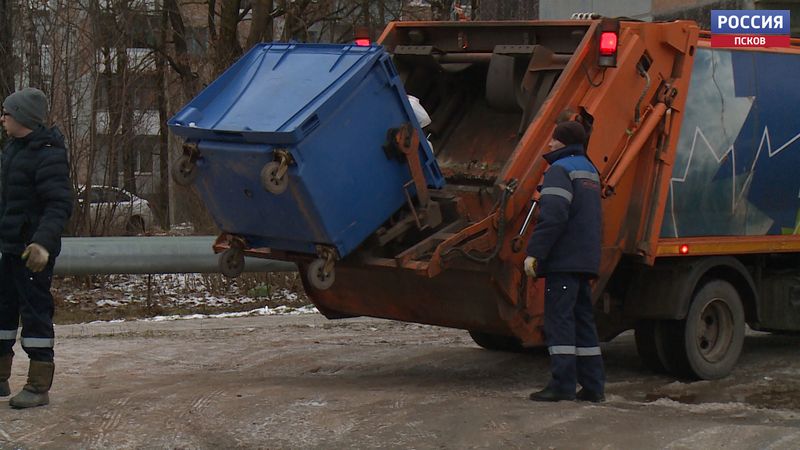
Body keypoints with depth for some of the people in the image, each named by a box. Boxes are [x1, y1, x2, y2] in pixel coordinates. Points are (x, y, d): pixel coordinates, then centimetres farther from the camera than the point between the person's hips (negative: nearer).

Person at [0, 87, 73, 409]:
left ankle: (39, 388, 1)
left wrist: (43, 242, -35)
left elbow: (60, 204, -24)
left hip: (34, 251, -9)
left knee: (35, 312, -5)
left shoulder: (47, 154, -17)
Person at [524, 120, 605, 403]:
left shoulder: (560, 170, -9)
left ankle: (563, 384, -10)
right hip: (587, 260, 9)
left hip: (563, 260, -9)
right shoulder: (589, 170, 21)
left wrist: (534, 252, -20)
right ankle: (593, 386, 10)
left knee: (559, 320, -7)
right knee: (583, 320, 11)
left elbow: (553, 216, -21)